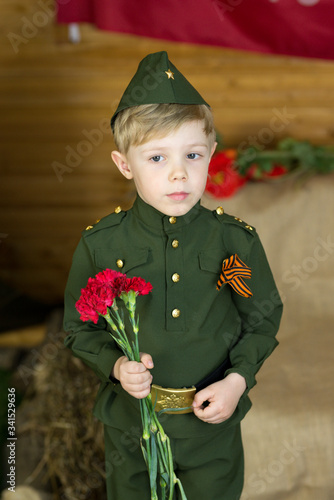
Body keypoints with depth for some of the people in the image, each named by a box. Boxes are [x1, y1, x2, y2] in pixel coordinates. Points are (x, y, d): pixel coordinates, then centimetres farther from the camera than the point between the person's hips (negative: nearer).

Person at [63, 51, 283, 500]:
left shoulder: (236, 240, -13)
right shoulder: (100, 245, -14)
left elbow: (263, 319, -2)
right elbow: (80, 328, -2)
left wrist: (238, 379, -15)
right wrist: (116, 365, -19)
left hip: (213, 422, 0)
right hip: (130, 423, 0)